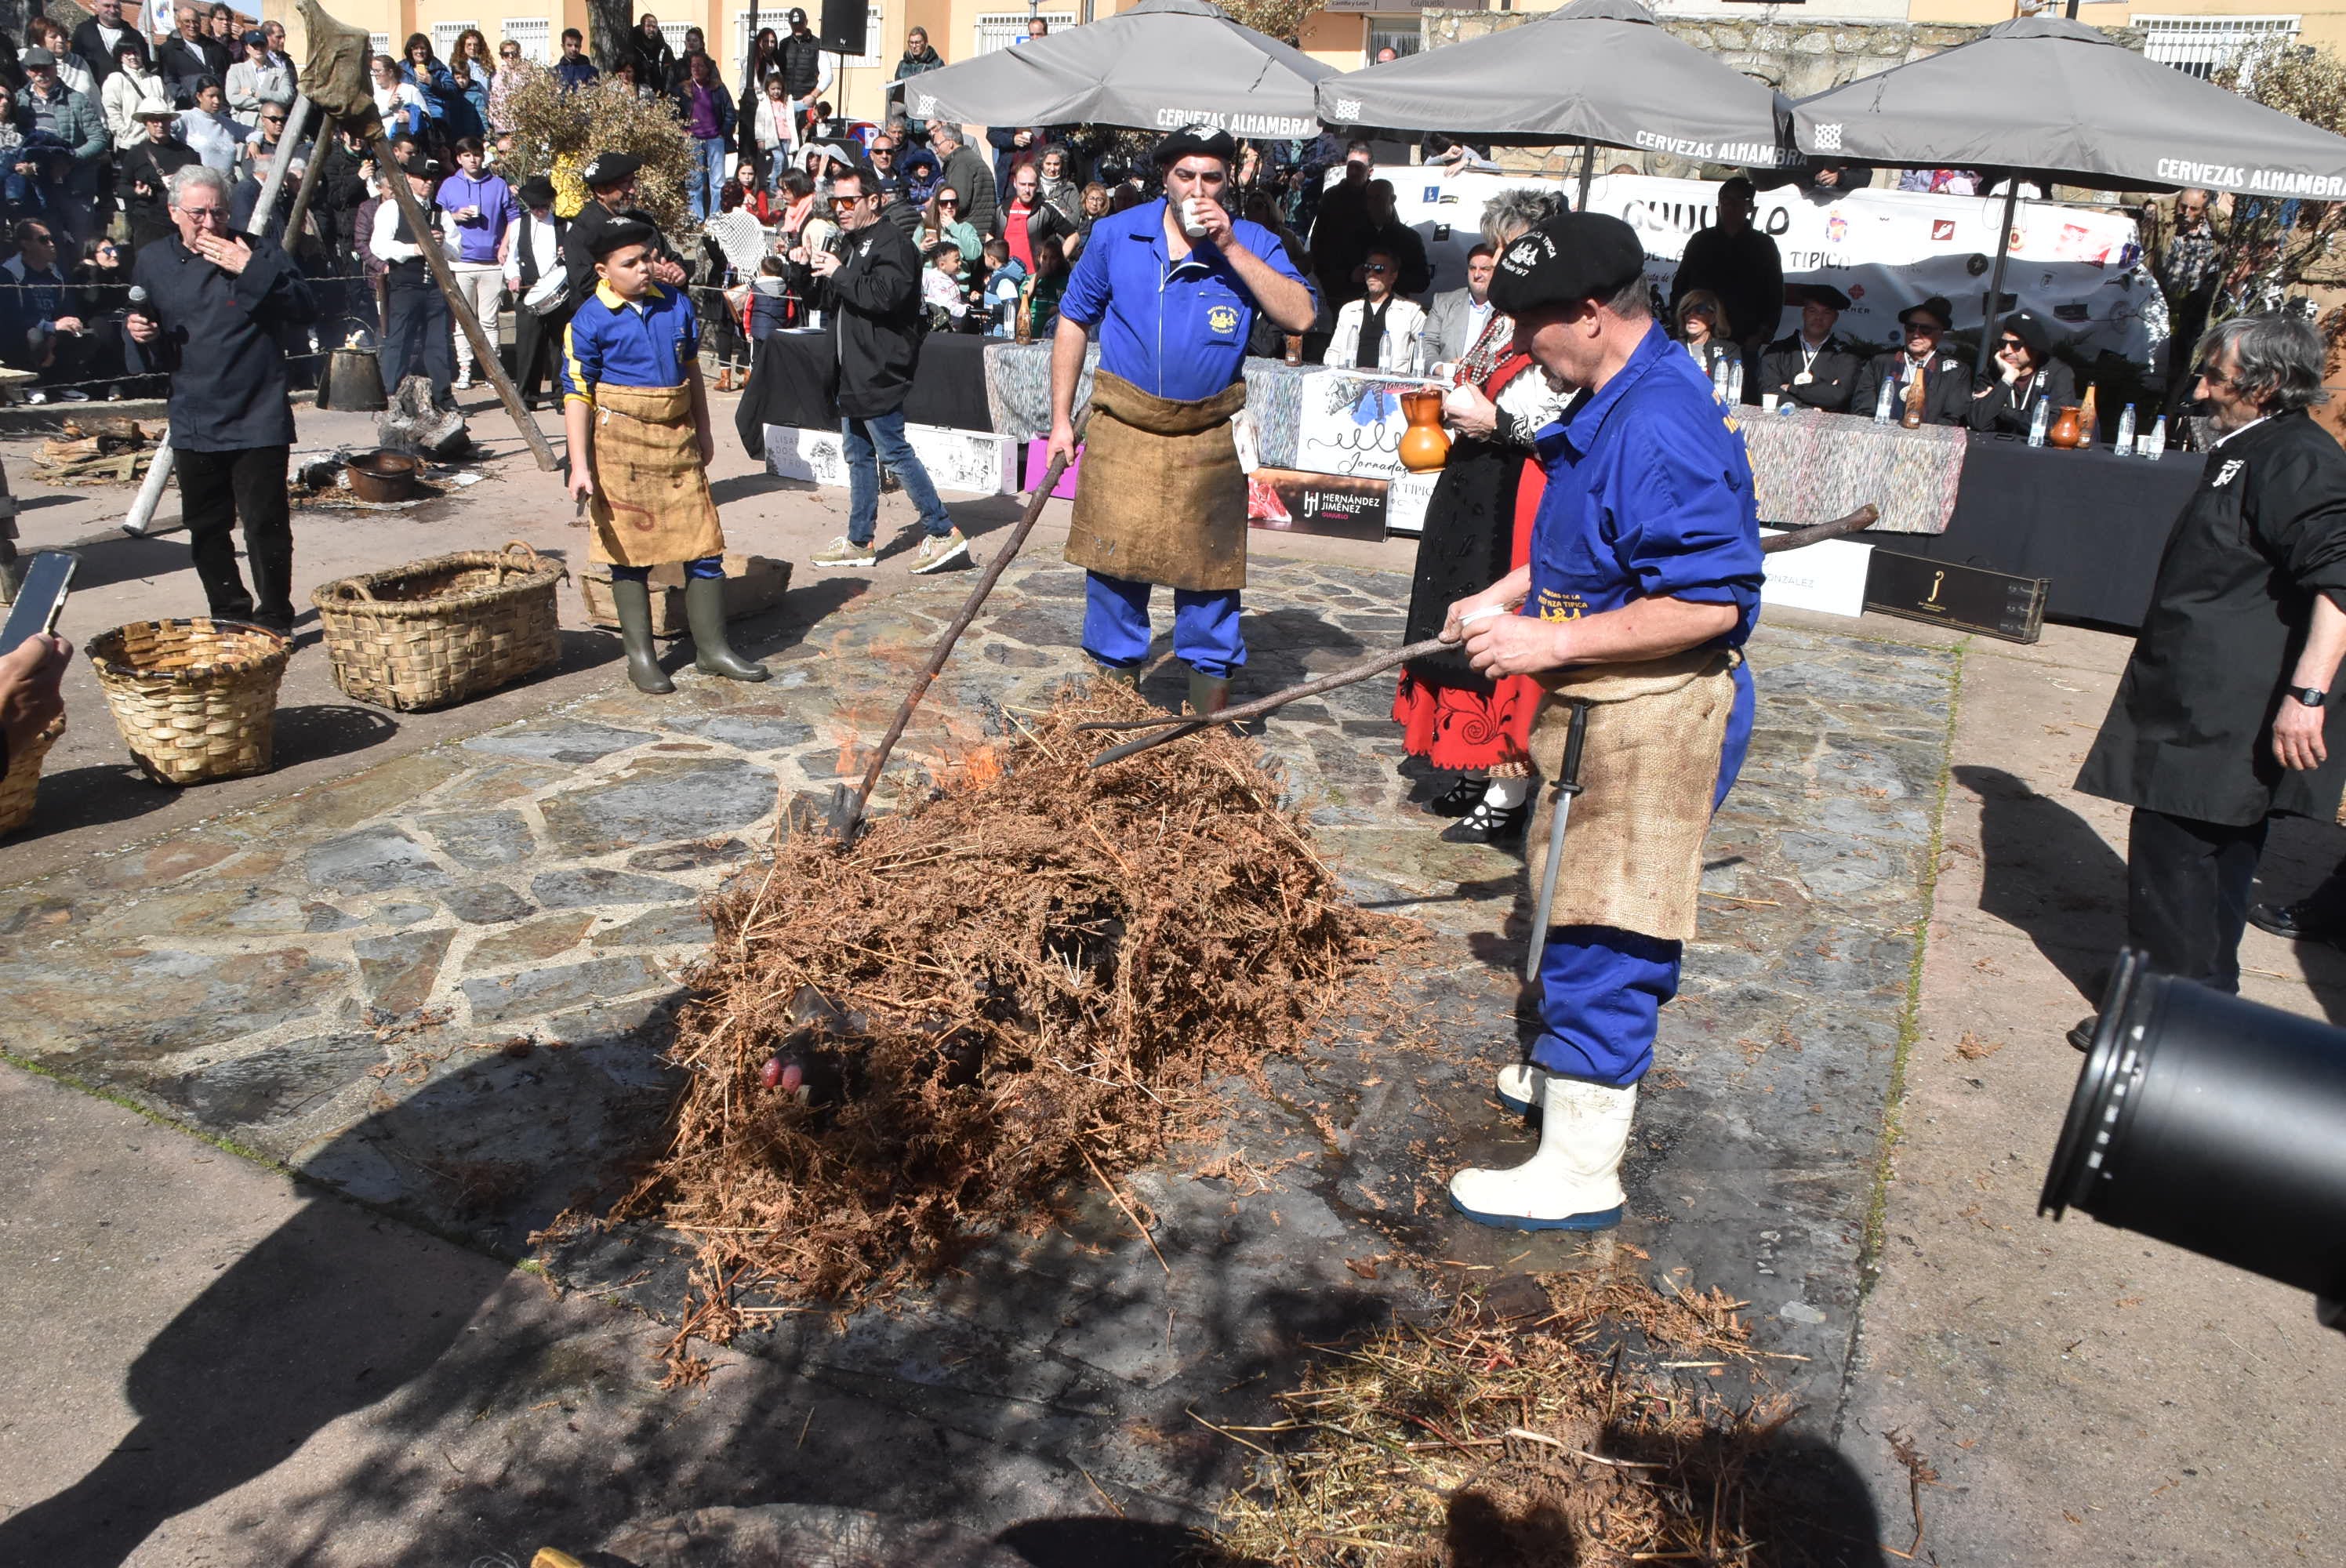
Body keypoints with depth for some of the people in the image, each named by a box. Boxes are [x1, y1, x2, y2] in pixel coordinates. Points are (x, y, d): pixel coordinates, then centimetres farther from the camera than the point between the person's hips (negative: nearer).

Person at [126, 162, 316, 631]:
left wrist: (253, 272, -21)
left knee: (266, 525, -7)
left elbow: (307, 311, -14)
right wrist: (141, 334, -3)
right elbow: (149, 354, 19)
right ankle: (229, 615, 26)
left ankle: (274, 622, 5)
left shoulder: (257, 252, -1)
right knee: (205, 527, 11)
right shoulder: (152, 262, 9)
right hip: (192, 422, 5)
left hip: (258, 421, -5)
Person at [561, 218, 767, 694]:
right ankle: (640, 656, 14)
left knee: (704, 544, 4)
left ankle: (712, 647, 16)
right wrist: (580, 466, -15)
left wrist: (703, 432, 19)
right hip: (621, 445, -4)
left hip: (678, 439, 5)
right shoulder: (590, 321, -8)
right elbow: (577, 395, -9)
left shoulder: (677, 304, 5)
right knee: (630, 552, 3)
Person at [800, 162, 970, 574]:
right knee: (859, 456, 13)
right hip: (854, 371, 10)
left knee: (895, 452, -10)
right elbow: (827, 299, 24)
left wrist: (839, 272, -19)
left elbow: (885, 295, -27)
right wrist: (803, 270, 7)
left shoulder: (893, 242, -11)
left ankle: (944, 532, -4)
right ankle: (859, 542, 21)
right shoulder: (849, 244, 19)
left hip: (880, 372, -10)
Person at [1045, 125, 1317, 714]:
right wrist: (1061, 419, 5)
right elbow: (1073, 322, 9)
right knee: (1113, 562, 5)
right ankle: (1115, 680, 21)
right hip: (1122, 429, 1)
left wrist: (1230, 246, -17)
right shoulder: (1115, 235, 3)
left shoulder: (1253, 244, 1)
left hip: (1208, 440, 0)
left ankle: (1211, 698, 17)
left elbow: (1299, 316, -15)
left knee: (1209, 570, 5)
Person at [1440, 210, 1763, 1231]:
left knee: (1602, 935, -4)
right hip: (1606, 706, 11)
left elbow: (1708, 604, -28)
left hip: (1648, 720, -11)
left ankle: (1579, 1171, 8)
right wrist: (1505, 597, 15)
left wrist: (1552, 641, -24)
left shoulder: (1658, 430, -24)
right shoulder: (1614, 401, 9)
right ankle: (1569, 1076, 44)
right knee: (1586, 916, 24)